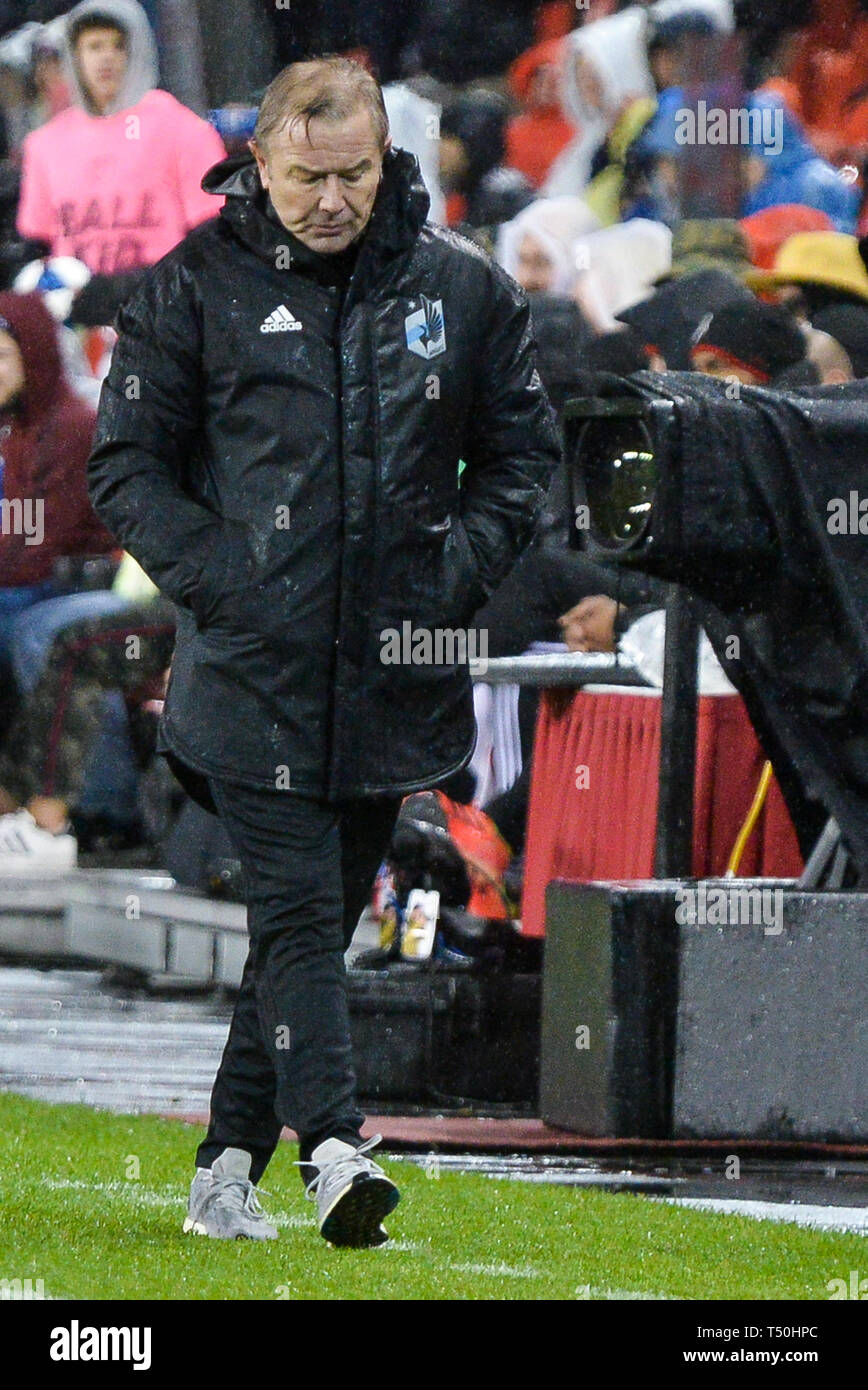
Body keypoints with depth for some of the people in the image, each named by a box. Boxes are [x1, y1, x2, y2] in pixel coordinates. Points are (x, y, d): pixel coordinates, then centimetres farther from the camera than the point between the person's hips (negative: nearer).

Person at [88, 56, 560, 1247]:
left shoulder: (463, 289, 5)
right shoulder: (193, 289, -1)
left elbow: (521, 452, 14)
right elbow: (128, 467, 3)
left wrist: (458, 578, -1)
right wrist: (222, 581, -9)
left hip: (394, 680, 3)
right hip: (254, 672, -3)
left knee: (318, 919, 9)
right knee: (297, 911, -14)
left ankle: (229, 1170, 17)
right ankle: (333, 1149, -23)